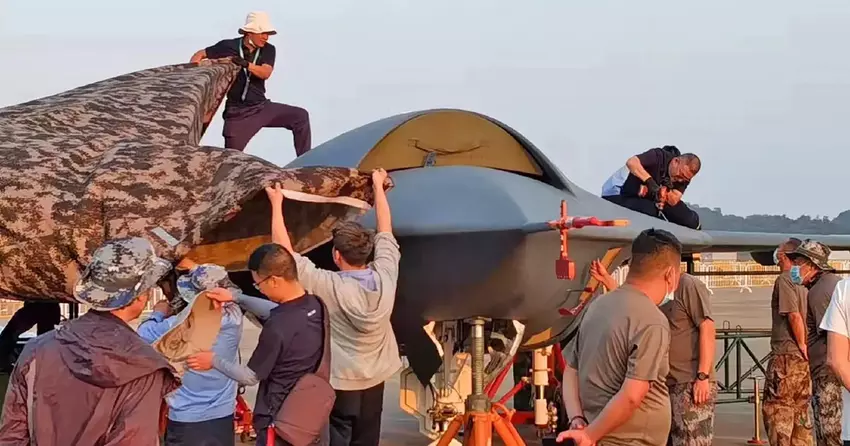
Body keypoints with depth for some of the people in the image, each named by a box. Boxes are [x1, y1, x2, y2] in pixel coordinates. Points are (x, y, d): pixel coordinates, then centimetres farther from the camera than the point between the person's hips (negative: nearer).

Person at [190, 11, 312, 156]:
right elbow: (200, 55, 3)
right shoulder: (229, 46, -6)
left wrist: (246, 64, -33)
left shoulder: (268, 50, 1)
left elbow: (265, 73, -16)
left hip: (262, 107, 3)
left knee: (300, 116, -10)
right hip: (238, 113, -3)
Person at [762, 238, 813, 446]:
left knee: (776, 412, -6)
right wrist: (804, 345, 9)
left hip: (786, 356, -8)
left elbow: (794, 314, -19)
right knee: (800, 411, 13)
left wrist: (801, 344, -12)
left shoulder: (784, 279, -9)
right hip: (803, 359, 8)